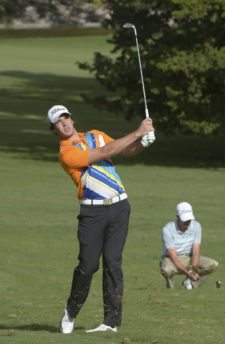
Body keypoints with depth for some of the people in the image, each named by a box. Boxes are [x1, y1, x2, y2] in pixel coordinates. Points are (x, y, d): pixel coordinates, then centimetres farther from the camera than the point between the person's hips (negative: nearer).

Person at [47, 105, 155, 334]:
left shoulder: (95, 135, 14)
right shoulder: (67, 153, -9)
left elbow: (126, 151, 15)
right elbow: (105, 152, -15)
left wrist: (143, 143, -8)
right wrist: (138, 132, -14)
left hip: (118, 206, 4)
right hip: (92, 211, -4)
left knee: (112, 262, -2)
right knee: (88, 265, -7)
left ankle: (112, 321, -2)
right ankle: (70, 314, 15)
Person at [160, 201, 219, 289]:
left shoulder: (196, 226, -10)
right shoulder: (167, 230, -22)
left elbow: (196, 251, -14)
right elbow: (173, 257, -26)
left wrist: (193, 270, -31)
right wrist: (188, 273, -36)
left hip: (189, 258, 4)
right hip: (171, 259, -4)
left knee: (213, 265, -19)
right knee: (167, 270, -41)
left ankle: (189, 281, 1)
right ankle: (169, 282, -3)